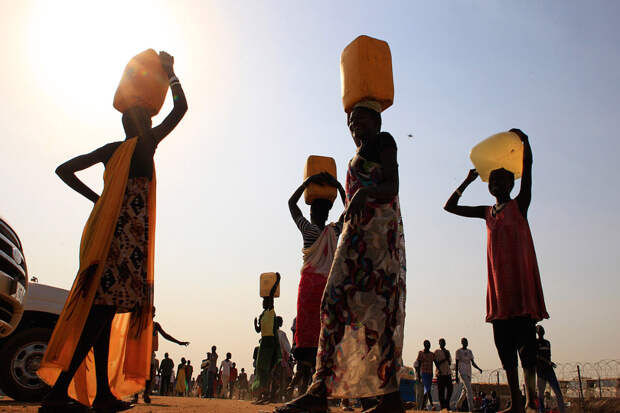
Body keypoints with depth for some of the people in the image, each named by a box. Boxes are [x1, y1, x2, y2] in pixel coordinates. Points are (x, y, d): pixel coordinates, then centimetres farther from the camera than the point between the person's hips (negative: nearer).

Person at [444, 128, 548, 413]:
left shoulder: (520, 204, 8)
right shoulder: (487, 213, 21)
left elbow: (527, 165, -3)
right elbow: (450, 206, 25)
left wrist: (523, 139, -8)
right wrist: (468, 181, 22)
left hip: (521, 275, -5)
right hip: (498, 281, 5)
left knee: (524, 337, -13)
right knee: (504, 342, 1)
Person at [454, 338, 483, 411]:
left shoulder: (469, 351, 14)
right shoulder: (458, 351, -4)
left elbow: (473, 363, 11)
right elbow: (456, 364, -4)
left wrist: (479, 368, -8)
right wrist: (456, 376, -7)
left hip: (468, 373, 6)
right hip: (462, 373, -6)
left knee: (465, 390, 10)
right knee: (469, 390, -17)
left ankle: (458, 405, 26)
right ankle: (471, 408, -18)